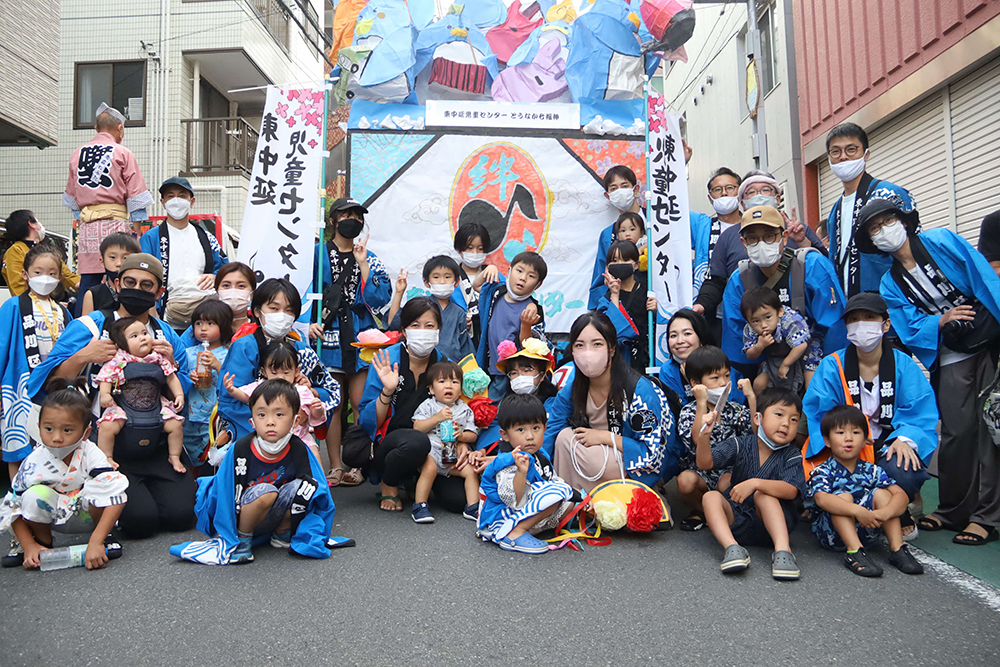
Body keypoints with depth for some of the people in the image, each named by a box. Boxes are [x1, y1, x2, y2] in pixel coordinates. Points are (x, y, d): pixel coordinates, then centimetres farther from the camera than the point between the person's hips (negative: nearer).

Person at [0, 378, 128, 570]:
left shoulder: (91, 455, -26)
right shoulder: (35, 462, -21)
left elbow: (114, 496, -34)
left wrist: (96, 542, -42)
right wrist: (29, 546, -18)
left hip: (87, 511, -2)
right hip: (52, 515, 2)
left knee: (108, 483, -31)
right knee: (35, 495, -29)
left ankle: (104, 537, -7)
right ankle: (43, 543, -2)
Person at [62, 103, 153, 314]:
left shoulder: (76, 154, 16)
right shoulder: (123, 154, 1)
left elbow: (72, 198, 20)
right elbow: (135, 197, -2)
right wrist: (138, 233, 1)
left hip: (86, 225, 5)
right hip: (115, 222, -5)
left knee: (87, 283, 5)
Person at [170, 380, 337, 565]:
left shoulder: (298, 450, -14)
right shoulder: (240, 449, -19)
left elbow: (312, 490, -9)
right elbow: (229, 495, -13)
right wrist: (226, 534, -11)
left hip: (281, 513, 3)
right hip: (244, 519, -2)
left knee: (302, 486, -25)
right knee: (265, 492, -33)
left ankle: (282, 534, 0)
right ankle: (240, 544, -11)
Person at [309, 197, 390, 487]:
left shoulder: (369, 258, 11)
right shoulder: (318, 254, 7)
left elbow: (379, 299, -3)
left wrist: (362, 264, -6)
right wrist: (310, 322, -7)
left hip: (361, 337, 1)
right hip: (328, 337, 0)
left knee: (360, 402, -2)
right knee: (333, 403, 3)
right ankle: (335, 467, 12)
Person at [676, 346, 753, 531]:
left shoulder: (735, 409, 4)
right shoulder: (688, 411, -6)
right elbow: (697, 444, -26)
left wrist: (751, 396, -14)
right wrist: (702, 404, -27)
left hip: (729, 470, 1)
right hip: (699, 471, -1)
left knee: (727, 483, -33)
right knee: (685, 481, -33)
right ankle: (700, 510, 1)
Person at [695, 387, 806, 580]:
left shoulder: (792, 456, -3)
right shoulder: (741, 445, 0)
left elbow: (791, 490, -22)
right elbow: (705, 463, -11)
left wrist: (755, 483, -37)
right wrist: (704, 437, -31)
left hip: (771, 522, -2)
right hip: (735, 520, 2)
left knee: (763, 494, -28)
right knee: (711, 497, -23)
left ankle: (782, 548, -38)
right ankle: (732, 548, -43)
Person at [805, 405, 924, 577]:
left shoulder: (871, 471, 3)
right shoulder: (822, 472, -10)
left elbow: (901, 494, -10)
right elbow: (822, 499, -31)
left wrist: (886, 512, -32)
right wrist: (858, 511, -45)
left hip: (866, 532, 4)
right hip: (832, 534, -4)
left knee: (880, 493, -11)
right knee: (843, 496, -26)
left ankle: (897, 548, -16)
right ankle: (855, 552, -37)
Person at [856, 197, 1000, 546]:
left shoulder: (941, 241, -2)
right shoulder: (890, 285, 6)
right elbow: (910, 331, -2)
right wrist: (941, 321, -18)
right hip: (950, 358, 3)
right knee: (957, 431, 0)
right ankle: (953, 510, 13)